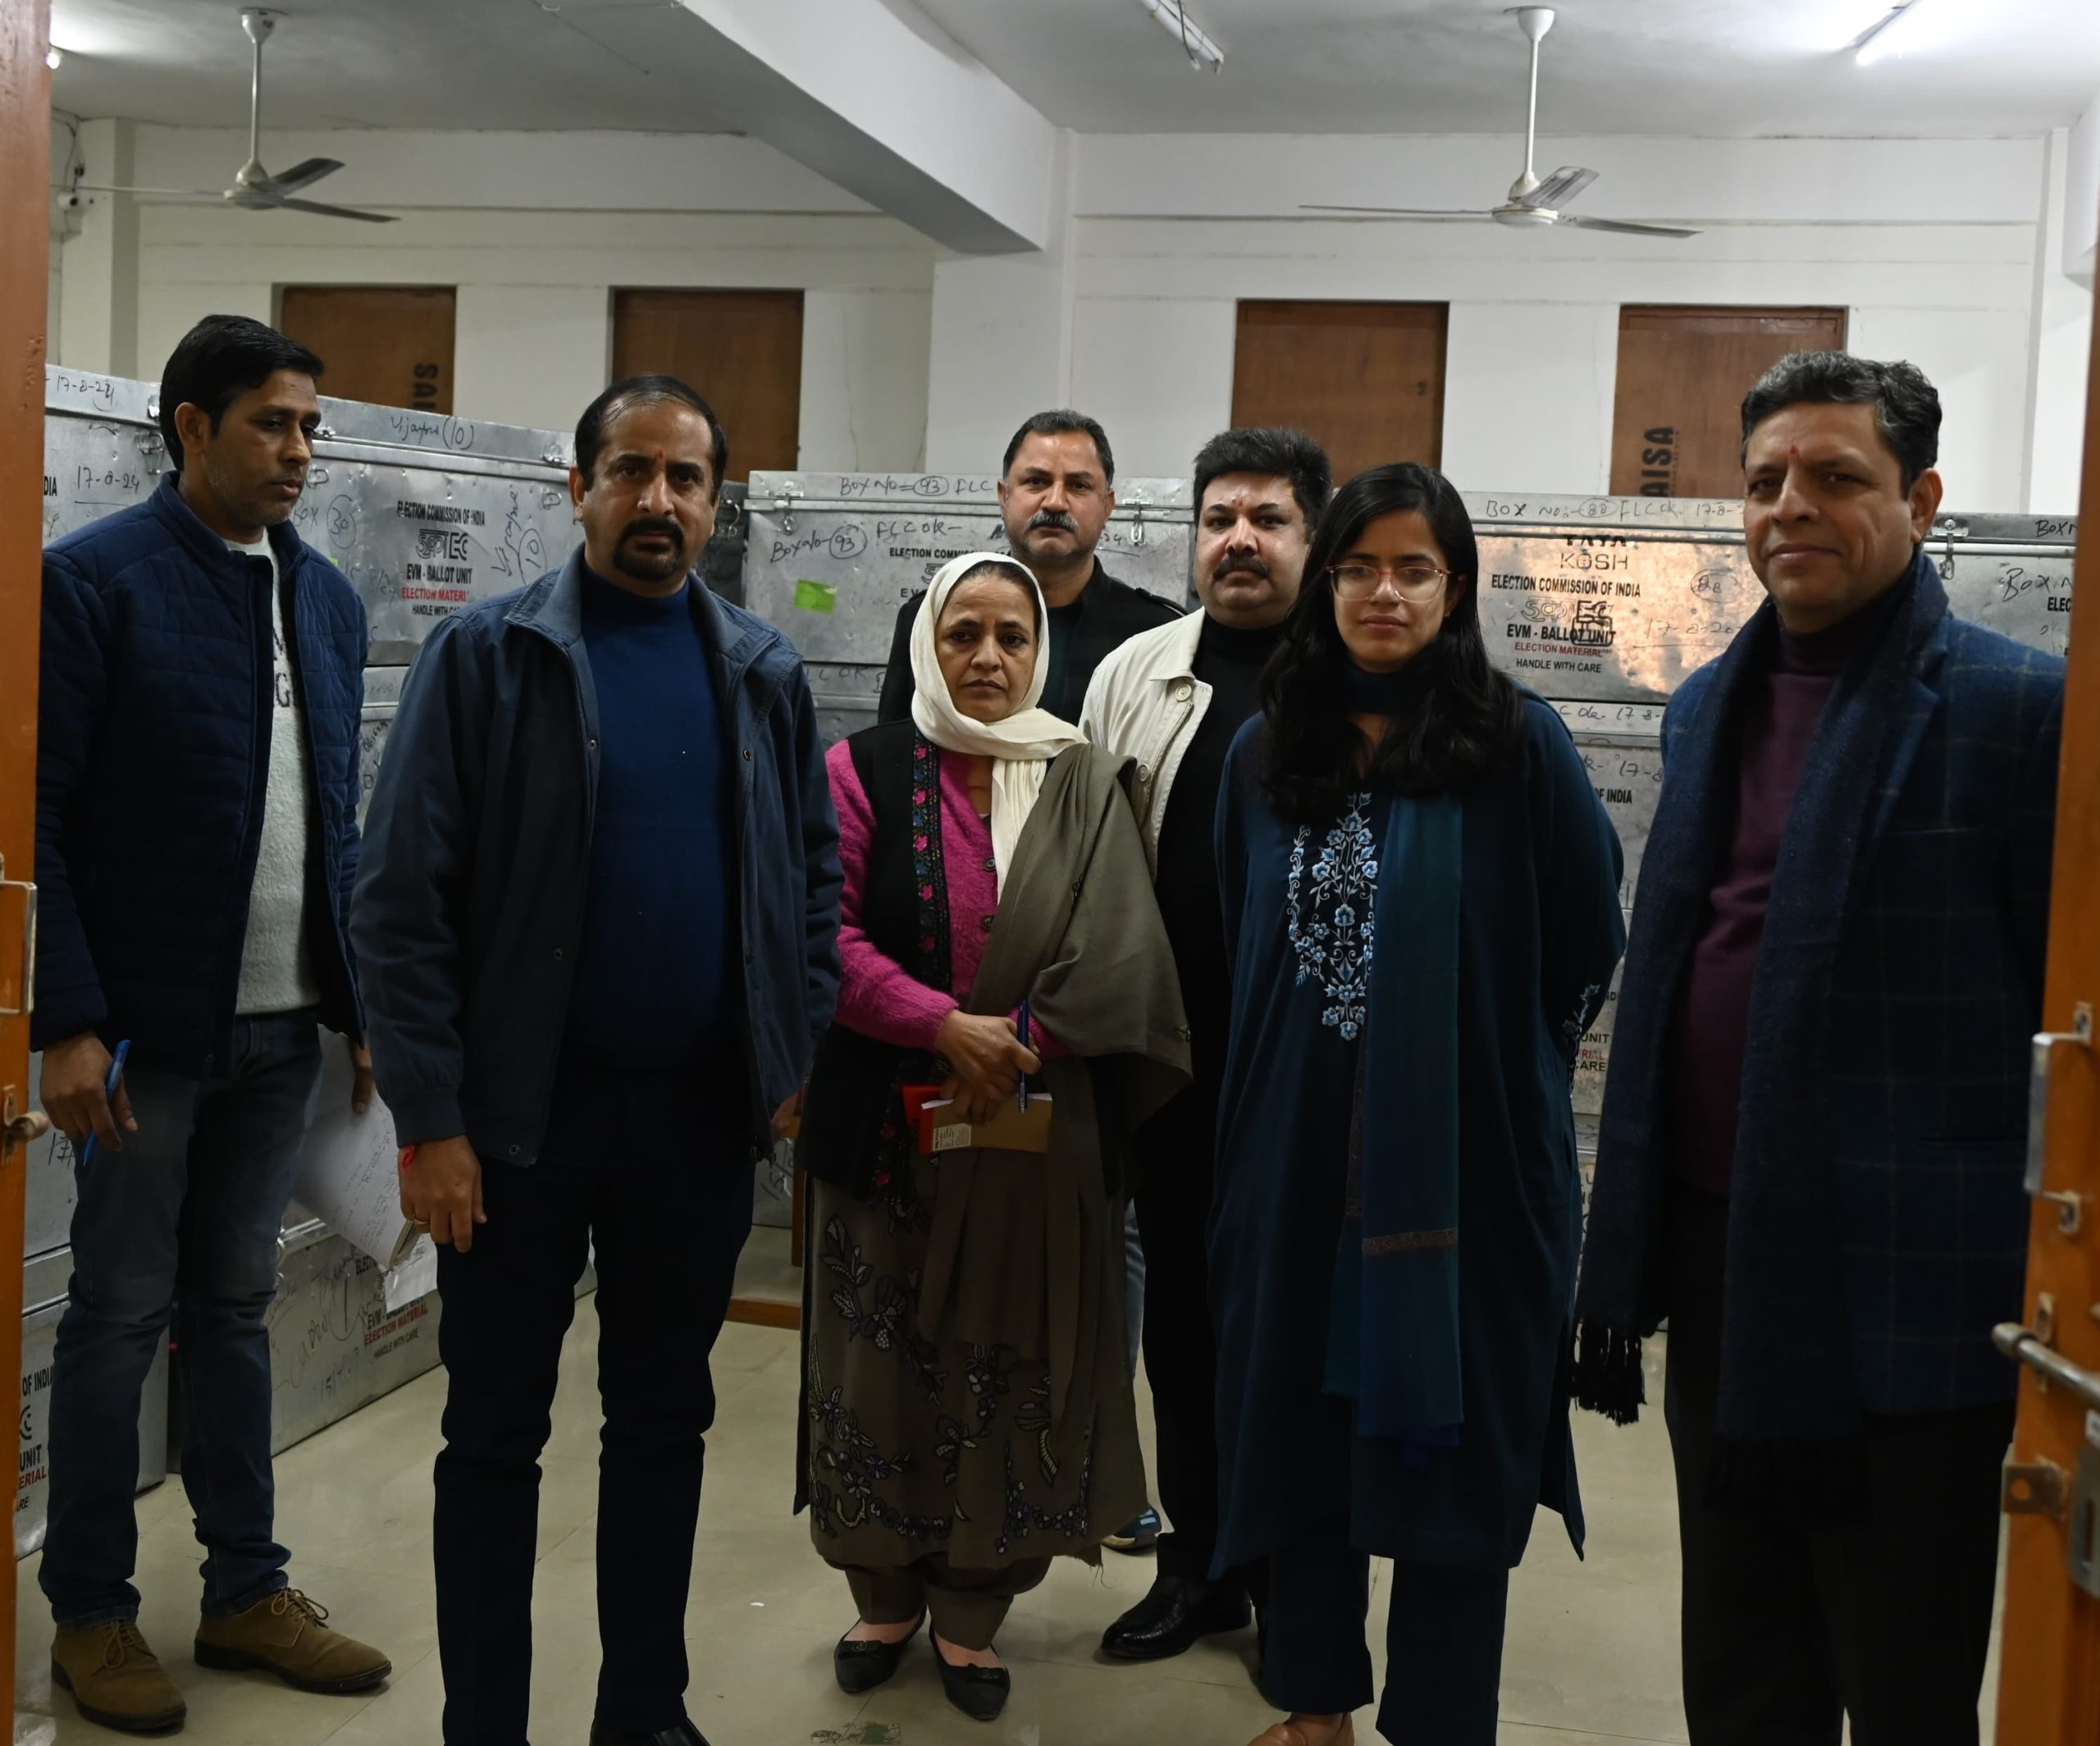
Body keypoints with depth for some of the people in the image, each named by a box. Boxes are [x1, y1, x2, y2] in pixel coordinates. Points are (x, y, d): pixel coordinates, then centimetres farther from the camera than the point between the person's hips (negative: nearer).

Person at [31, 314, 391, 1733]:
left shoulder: (327, 597, 10)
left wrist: (370, 999, 10)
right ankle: (91, 1613, 20)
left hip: (283, 1029, 5)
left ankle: (248, 1590, 25)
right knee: (121, 1317, 5)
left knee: (236, 1308, 15)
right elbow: (40, 818, -12)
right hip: (148, 1028, -5)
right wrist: (68, 1023, -16)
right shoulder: (95, 581, -9)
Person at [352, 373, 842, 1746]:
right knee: (496, 1433, 8)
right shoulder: (487, 655, -6)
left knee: (666, 1423, 16)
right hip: (522, 1113, -3)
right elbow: (405, 897, -9)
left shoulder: (763, 675, 5)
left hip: (704, 1115, 4)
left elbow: (818, 872, 12)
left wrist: (796, 1053, 2)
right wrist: (431, 1118, -13)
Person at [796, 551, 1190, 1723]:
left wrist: (1021, 1041, -18)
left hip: (1041, 1135, 1)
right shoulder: (865, 772, 1)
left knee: (1007, 1367, 6)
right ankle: (886, 1595, 26)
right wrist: (943, 1027, -17)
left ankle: (973, 1613, 21)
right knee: (887, 1358, 8)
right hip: (889, 1127, 0)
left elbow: (1118, 946, -6)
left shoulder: (1086, 786, 4)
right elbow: (823, 929, -8)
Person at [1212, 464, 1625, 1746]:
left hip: (1467, 1160, -4)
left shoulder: (1518, 744, -7)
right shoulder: (1268, 754, 6)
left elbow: (1588, 945, 0)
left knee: (1450, 1443, 5)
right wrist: (1288, 1072, 14)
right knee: (1299, 1426, 12)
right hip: (1297, 1156, 4)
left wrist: (1488, 1068, 7)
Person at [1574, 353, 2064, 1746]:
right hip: (1722, 1268, 7)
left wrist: (2052, 1305, -11)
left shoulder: (2017, 710, -9)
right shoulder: (1709, 708, 12)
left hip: (1902, 1304, -6)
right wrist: (1627, 1262, 13)